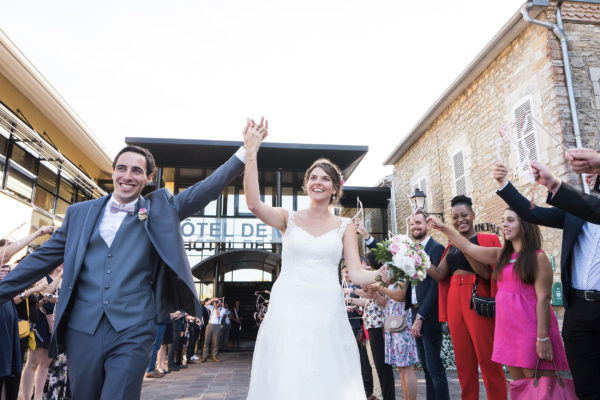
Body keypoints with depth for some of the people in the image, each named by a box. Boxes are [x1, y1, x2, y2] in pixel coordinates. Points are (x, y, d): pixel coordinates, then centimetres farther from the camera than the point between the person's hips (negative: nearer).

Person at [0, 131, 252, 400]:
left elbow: (206, 190, -3)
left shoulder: (160, 210, 4)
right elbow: (44, 257, 15)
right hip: (82, 329, 3)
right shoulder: (80, 213, 10)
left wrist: (245, 152, -10)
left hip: (132, 333, -3)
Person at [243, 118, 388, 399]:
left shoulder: (344, 227, 9)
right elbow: (254, 204, -12)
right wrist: (251, 151, -15)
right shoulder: (288, 219, 7)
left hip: (327, 312, 1)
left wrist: (381, 274, -19)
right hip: (288, 310, -1)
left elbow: (356, 274, 2)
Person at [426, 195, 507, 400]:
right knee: (464, 364, 11)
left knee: (488, 361, -2)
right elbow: (439, 274, 6)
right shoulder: (452, 246, 16)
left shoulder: (485, 240, 0)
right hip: (454, 302, 6)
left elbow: (486, 273, -13)